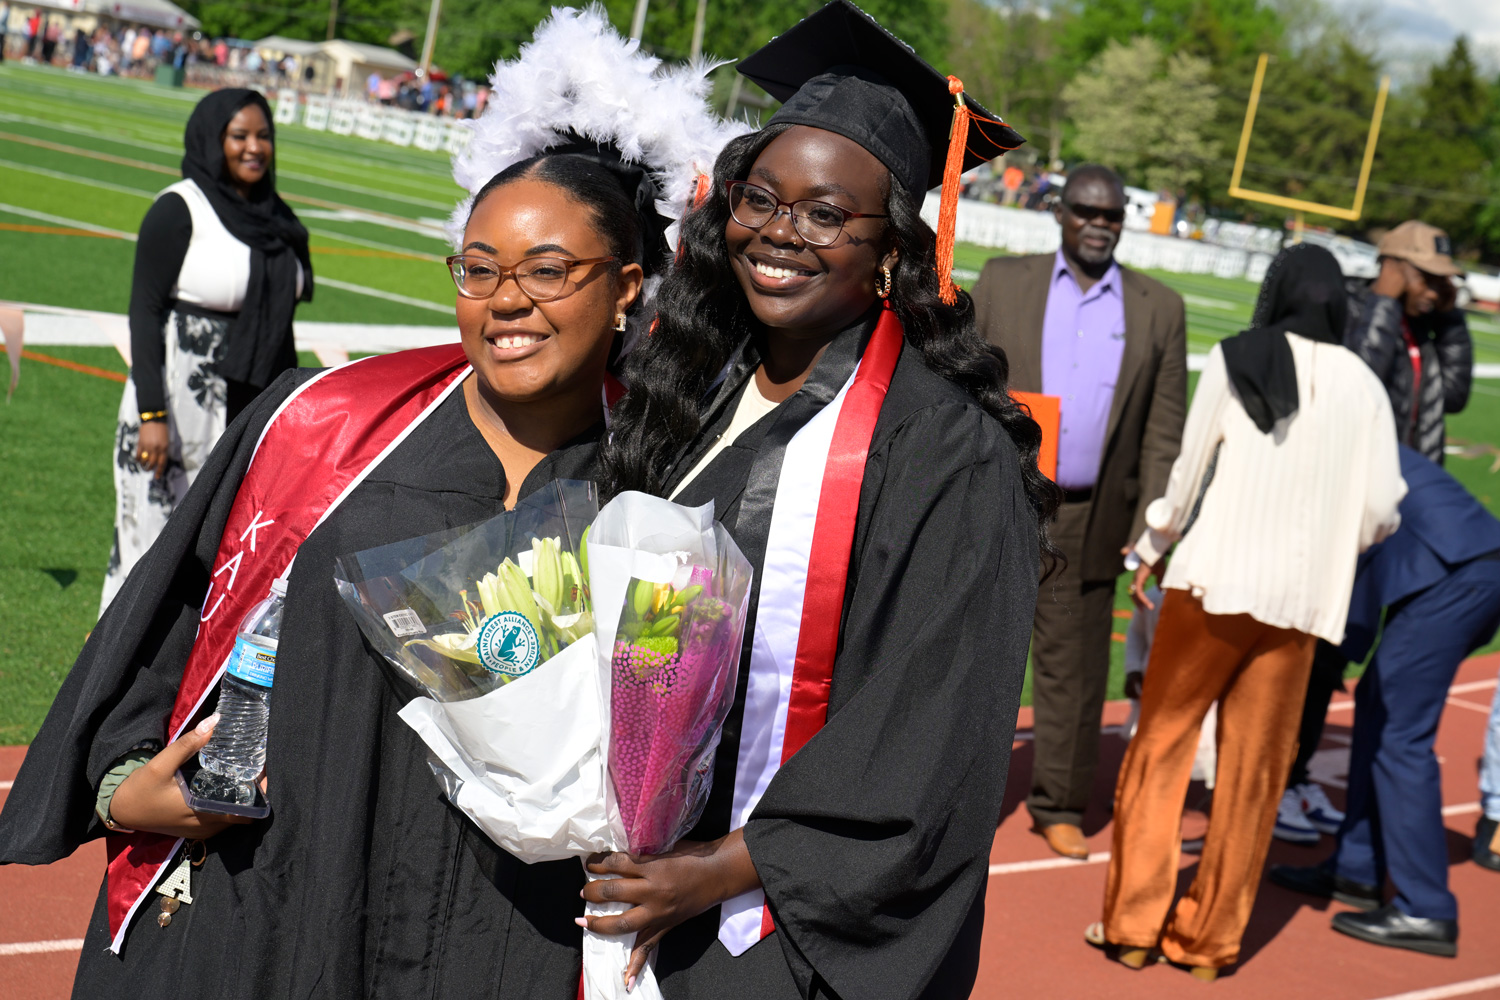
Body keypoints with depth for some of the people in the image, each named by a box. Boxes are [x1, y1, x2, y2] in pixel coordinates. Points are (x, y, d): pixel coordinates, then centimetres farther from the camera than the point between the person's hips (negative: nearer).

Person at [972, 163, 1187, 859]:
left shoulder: (1159, 310, 4)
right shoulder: (1004, 283, 3)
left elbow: (1163, 433, 4)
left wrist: (1151, 533, -1)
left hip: (1088, 523, 1)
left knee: (1073, 671, 10)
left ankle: (1059, 807, 24)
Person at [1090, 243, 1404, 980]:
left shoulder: (1235, 361, -2)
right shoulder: (1363, 386, 4)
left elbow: (1188, 471, 0)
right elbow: (1381, 512, 3)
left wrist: (1151, 550, 15)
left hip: (1215, 581, -2)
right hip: (1301, 600, 2)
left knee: (1161, 745, 9)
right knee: (1253, 769, 9)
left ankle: (1134, 923, 10)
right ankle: (1210, 939, 16)